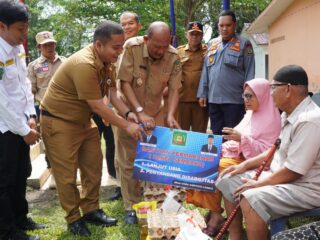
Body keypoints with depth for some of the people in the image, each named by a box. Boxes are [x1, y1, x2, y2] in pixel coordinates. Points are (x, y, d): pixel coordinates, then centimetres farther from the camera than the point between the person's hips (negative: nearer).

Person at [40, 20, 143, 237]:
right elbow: (97, 106, -27)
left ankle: (91, 210, 27)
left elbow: (112, 93, 0)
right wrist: (126, 126, -21)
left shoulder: (107, 61, -2)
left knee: (93, 167, 12)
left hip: (83, 120, 9)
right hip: (59, 121, -9)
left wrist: (128, 113, -18)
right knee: (67, 174, 1)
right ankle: (74, 219, 16)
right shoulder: (84, 65, -31)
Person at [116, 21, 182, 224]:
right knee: (129, 161, 3)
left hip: (155, 112, 2)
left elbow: (174, 89, -11)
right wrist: (140, 112, -28)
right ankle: (132, 207, 17)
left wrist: (170, 115, -26)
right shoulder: (132, 47, -23)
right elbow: (125, 83, -21)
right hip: (129, 111, -2)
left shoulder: (173, 57, -16)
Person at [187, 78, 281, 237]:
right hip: (236, 155, 9)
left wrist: (242, 139, -27)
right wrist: (222, 147, 2)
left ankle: (216, 215, -11)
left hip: (250, 162, -9)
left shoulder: (271, 119, -10)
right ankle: (213, 212, -10)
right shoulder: (250, 114, 17)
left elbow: (266, 152, -17)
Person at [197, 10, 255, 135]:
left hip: (234, 99, -4)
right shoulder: (211, 44, 14)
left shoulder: (244, 44, 1)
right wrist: (202, 94, 9)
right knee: (216, 135, 11)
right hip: (213, 99, 4)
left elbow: (249, 73, -3)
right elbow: (205, 71, 15)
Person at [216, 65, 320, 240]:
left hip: (305, 187, -10)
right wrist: (246, 164, 9)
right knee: (228, 181, 9)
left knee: (251, 199, -32)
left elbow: (293, 172, -25)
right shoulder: (288, 114, 7)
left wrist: (258, 184, -14)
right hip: (280, 176, 10)